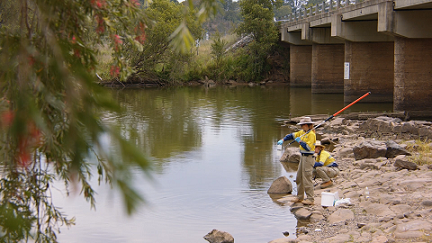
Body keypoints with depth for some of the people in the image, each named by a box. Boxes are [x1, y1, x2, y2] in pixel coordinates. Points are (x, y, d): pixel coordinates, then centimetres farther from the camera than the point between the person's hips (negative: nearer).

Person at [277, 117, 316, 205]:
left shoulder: (311, 134, -16)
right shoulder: (302, 132, 11)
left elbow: (308, 148, -21)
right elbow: (292, 135, 17)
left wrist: (300, 141, -15)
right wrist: (283, 140, 7)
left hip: (308, 158, -10)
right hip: (303, 157, 10)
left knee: (307, 178, -9)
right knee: (299, 178, 14)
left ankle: (310, 199, -4)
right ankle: (300, 197, 24)